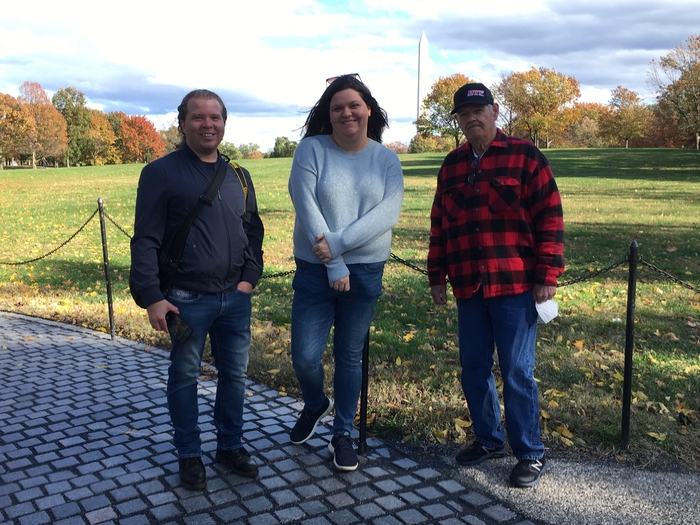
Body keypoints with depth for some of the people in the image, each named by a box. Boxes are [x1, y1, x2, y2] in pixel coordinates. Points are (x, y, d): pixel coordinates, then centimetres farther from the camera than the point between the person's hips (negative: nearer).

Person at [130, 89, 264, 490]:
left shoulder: (237, 176, 10)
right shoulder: (162, 172, -6)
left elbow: (253, 231, 16)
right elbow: (146, 241, -9)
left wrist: (250, 277, 3)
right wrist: (153, 297, -14)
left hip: (236, 297, 5)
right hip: (187, 299, -4)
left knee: (235, 373, 13)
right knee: (185, 377, 9)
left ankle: (231, 445, 31)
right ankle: (189, 454, 27)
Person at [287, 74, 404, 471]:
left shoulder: (386, 159, 1)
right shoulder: (312, 149, -6)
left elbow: (388, 212, -11)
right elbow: (307, 209, -13)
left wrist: (338, 243, -21)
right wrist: (333, 266, -15)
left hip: (366, 271, 1)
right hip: (315, 269, -1)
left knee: (350, 357, 12)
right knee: (305, 356, -1)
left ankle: (343, 433, 30)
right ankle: (315, 405, 34)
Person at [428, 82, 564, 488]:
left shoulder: (524, 156, -3)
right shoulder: (452, 165, 12)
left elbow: (550, 218, -6)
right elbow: (439, 224, 14)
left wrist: (547, 275, -11)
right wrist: (437, 276, 11)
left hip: (516, 286, -5)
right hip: (469, 287, 5)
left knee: (517, 372, 0)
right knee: (474, 368, 12)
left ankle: (531, 455, 16)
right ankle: (489, 439, 31)